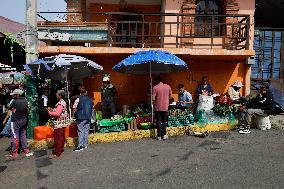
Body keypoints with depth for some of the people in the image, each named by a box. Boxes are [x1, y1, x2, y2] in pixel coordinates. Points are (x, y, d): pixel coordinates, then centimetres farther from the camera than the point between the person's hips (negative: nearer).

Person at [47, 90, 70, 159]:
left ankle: (56, 153, -1)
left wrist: (50, 112, -11)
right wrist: (52, 110, 7)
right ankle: (61, 149, 27)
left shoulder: (60, 103, -18)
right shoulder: (63, 102, 14)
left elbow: (57, 114, -25)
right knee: (61, 137, 17)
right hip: (62, 123, 10)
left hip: (59, 124, -10)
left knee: (58, 138, -6)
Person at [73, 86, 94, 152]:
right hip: (88, 118, 5)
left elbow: (74, 108, -8)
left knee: (80, 131, 1)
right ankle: (85, 144, 19)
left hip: (81, 118, -4)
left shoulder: (78, 99, -11)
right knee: (86, 131, 12)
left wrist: (76, 113, 10)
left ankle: (80, 146, 0)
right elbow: (92, 108, 8)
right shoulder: (90, 99, 3)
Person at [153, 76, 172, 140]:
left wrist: (154, 104, 6)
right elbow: (170, 95, 10)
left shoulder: (155, 87, -12)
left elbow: (153, 98, -13)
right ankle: (164, 135, 18)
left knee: (158, 121, 6)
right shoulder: (168, 86, 1)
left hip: (158, 107, -3)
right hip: (165, 107, 3)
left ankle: (159, 136, 10)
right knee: (164, 121, 15)